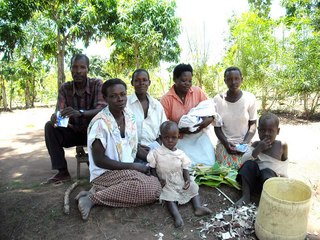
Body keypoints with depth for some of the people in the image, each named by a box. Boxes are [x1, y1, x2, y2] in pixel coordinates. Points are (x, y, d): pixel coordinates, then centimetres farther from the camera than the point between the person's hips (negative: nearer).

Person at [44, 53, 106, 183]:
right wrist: (54, 118, -40)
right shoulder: (65, 88, -6)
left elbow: (102, 109, -28)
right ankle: (62, 171, -11)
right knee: (50, 126, -18)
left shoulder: (97, 84, -15)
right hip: (74, 131, 3)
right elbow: (59, 112, -14)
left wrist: (80, 113, -47)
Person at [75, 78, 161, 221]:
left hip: (129, 171, 8)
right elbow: (99, 160, -17)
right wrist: (133, 167, -18)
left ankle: (100, 191, -7)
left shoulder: (130, 116, 4)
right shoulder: (100, 123, -17)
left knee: (155, 186, -15)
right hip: (105, 174, -8)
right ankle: (93, 198, -14)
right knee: (148, 189, -26)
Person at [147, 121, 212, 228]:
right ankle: (177, 216, -34)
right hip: (166, 184, -3)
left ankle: (198, 207, -11)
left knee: (193, 187, -7)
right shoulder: (156, 153, -9)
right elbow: (152, 169, -2)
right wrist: (158, 180, -17)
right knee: (169, 196, -26)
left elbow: (185, 169, 0)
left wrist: (188, 179, -18)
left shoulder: (181, 154, -3)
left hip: (180, 182, 4)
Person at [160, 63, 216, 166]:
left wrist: (207, 121, -16)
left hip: (200, 136, 2)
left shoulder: (198, 91, 1)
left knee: (208, 165, -5)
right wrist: (181, 130, -20)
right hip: (181, 140, -2)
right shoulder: (166, 99, -5)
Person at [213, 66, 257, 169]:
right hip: (224, 145, 0)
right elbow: (217, 126, 0)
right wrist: (226, 143, -12)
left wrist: (245, 143, -12)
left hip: (244, 146, 0)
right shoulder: (218, 99, -4)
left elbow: (253, 124, 1)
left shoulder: (250, 98, -5)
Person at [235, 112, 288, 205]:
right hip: (253, 180, 2)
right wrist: (258, 149, -20)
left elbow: (284, 161, 17)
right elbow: (243, 161, -11)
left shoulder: (282, 145, -1)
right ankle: (246, 196, -20)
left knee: (267, 171, -30)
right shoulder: (256, 145, 0)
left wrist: (283, 175, 7)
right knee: (249, 164, -24)